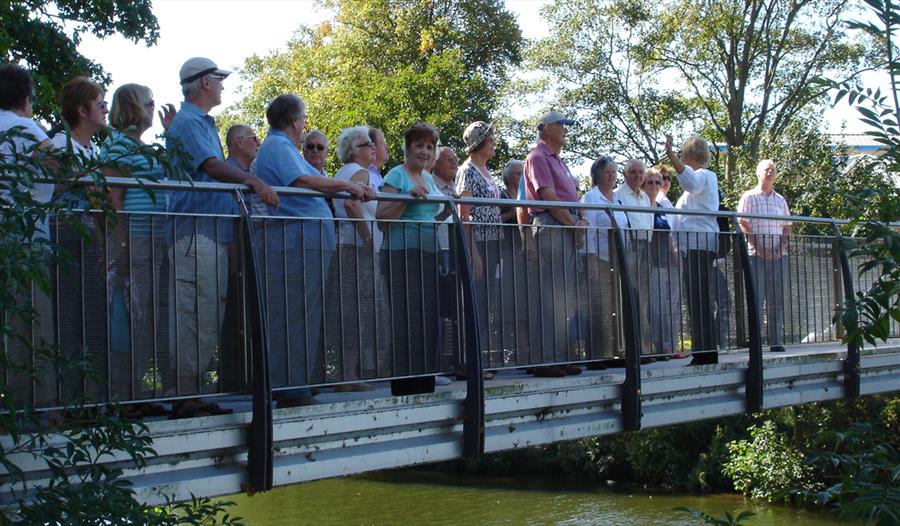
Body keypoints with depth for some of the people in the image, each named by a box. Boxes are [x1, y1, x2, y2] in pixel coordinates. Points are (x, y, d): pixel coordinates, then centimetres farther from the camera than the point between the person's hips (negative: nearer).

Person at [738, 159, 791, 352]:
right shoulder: (749, 197, 3)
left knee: (777, 300, 3)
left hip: (778, 255, 5)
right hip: (756, 254, -4)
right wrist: (758, 246, -14)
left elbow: (787, 227, 16)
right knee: (756, 299, -7)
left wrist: (783, 246, -2)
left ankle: (776, 340, 5)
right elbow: (743, 224, -5)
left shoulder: (780, 200, 18)